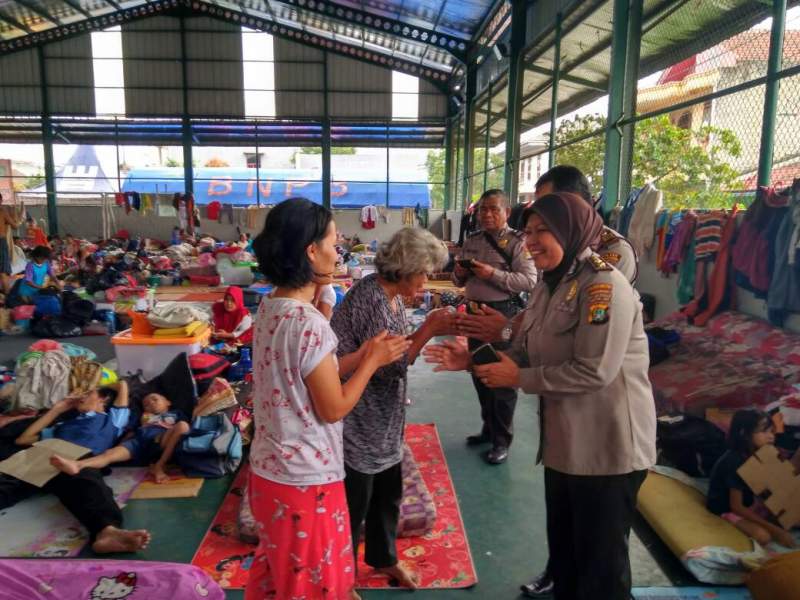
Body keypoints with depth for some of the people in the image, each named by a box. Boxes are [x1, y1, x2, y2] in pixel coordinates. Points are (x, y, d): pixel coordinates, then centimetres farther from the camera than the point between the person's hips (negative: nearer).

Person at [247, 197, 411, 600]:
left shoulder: (270, 308, 1)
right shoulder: (308, 323, -26)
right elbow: (333, 408, -18)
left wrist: (362, 355, 5)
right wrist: (373, 361, -6)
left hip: (269, 470, 8)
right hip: (305, 480, -8)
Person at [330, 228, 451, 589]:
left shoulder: (393, 296, 5)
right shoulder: (371, 298, -24)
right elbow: (390, 365, -23)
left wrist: (428, 329, -5)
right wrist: (429, 331, -20)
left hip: (384, 418, 9)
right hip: (359, 422, -9)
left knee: (388, 494, 23)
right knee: (353, 505, 8)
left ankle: (383, 558, 46)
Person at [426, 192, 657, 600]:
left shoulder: (603, 284, -21)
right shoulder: (548, 286, 8)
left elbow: (595, 371, -28)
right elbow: (525, 354, 7)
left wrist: (518, 378, -21)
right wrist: (473, 361, -8)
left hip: (608, 446, -9)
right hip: (564, 442, 9)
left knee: (601, 560, 11)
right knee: (562, 550, 25)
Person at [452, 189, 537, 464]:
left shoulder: (517, 241, -10)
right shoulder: (471, 240, 9)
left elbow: (529, 281, -19)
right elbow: (460, 281, 18)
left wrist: (493, 274, -25)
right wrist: (459, 273, -5)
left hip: (503, 314, -7)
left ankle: (502, 439, 16)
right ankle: (488, 428, 35)